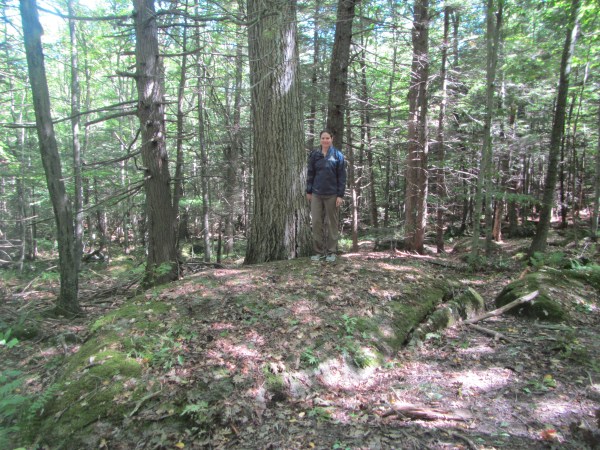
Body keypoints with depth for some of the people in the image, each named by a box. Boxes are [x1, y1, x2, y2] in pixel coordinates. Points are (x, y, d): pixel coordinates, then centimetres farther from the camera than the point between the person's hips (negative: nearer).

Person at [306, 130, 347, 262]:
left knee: (332, 223, 5)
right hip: (316, 194, 2)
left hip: (332, 195, -2)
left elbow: (342, 177, -3)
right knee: (316, 222, 3)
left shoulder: (338, 155, -2)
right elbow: (310, 174, 10)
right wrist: (308, 191, 7)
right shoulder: (314, 154, 5)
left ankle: (331, 252, 15)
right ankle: (319, 251, 14)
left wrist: (340, 195, -8)